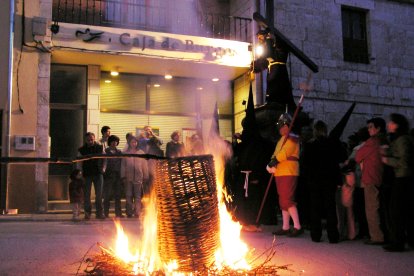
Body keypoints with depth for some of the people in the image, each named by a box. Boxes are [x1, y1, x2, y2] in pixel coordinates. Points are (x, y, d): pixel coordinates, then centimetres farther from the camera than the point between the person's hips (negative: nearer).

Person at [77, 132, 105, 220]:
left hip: (98, 173, 0)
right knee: (87, 194, 3)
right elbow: (79, 162, 9)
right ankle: (87, 213, 11)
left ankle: (99, 213, 9)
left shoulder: (100, 148, 3)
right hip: (87, 174, 0)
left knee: (99, 194, 1)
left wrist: (102, 169, 3)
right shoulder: (82, 149, 3)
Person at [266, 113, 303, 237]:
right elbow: (276, 154, 14)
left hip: (288, 173, -9)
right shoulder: (282, 139, 22)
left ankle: (297, 227, -7)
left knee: (287, 200, -12)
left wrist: (272, 163, -15)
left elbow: (284, 154, -19)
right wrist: (271, 165, -5)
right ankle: (285, 227, 18)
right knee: (283, 201, 11)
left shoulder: (292, 138, -8)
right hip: (280, 173, 10)